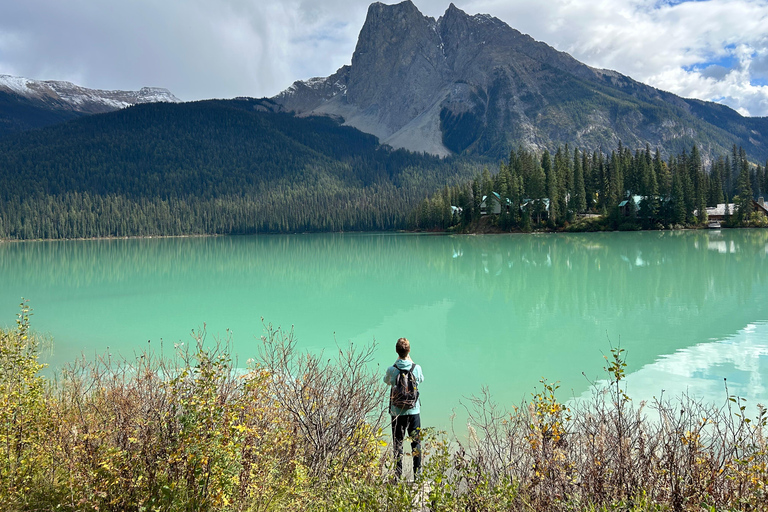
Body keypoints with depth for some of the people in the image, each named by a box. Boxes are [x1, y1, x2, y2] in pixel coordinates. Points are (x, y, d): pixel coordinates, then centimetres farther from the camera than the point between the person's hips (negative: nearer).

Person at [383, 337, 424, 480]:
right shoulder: (416, 368, -9)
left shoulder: (392, 369, -12)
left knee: (398, 443, 7)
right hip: (414, 410, 1)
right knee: (416, 442, 11)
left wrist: (397, 362, 13)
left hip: (397, 412, -1)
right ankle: (417, 474, 14)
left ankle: (398, 475, 8)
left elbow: (386, 381, 11)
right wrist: (411, 361, 18)